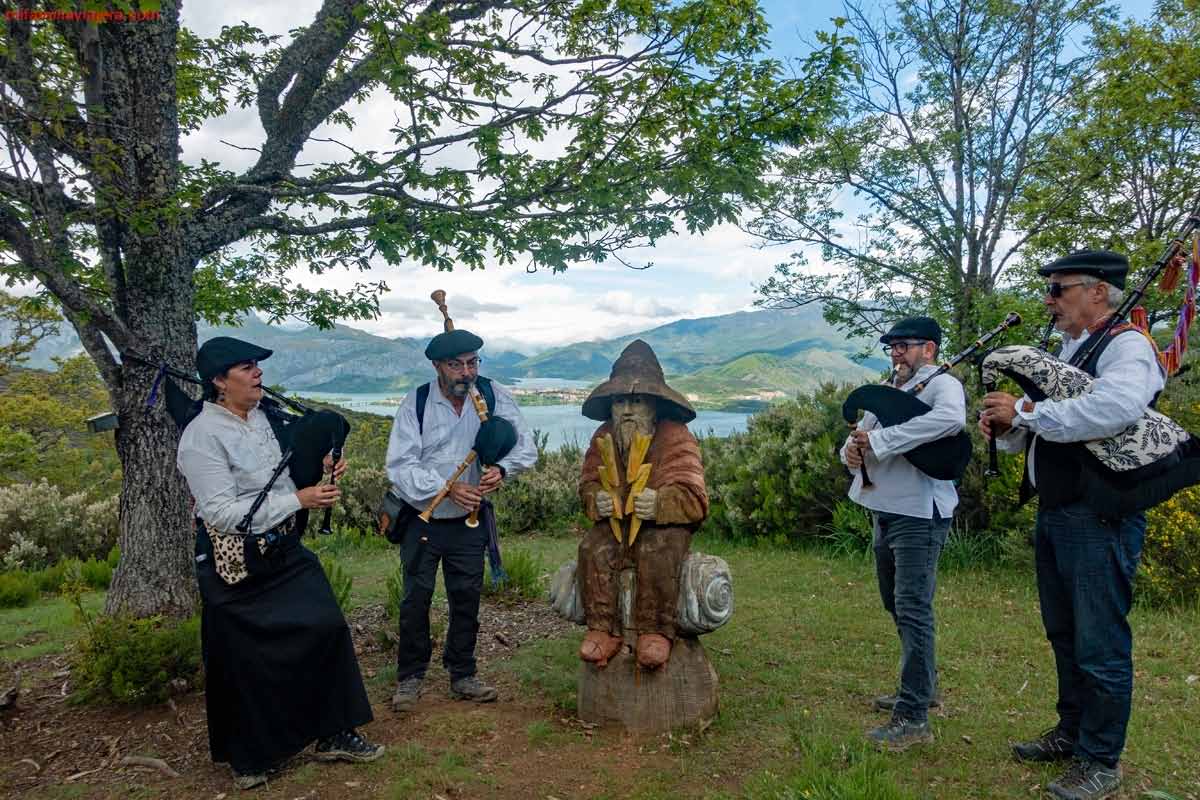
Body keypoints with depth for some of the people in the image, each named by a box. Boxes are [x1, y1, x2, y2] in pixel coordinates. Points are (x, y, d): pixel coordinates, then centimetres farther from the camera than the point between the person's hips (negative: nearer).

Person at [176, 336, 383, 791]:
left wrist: (317, 470, 0)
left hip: (285, 552, 7)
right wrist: (299, 499, -25)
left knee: (327, 630, 6)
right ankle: (246, 757, 32)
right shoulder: (201, 437, -19)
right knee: (244, 663, 9)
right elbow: (222, 513, -24)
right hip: (236, 566, -7)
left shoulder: (261, 418, 4)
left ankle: (333, 735, 22)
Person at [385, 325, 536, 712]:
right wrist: (448, 488, -28)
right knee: (416, 599, 5)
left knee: (467, 599, 11)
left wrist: (502, 469, -28)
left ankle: (462, 675, 29)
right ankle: (410, 677, 25)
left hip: (469, 520, 2)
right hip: (423, 520, -2)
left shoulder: (493, 394, -8)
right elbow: (400, 466, -17)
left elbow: (526, 447, -7)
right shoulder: (416, 403, -12)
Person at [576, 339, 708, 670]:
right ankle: (603, 630, -20)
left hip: (665, 525, -4)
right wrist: (596, 500, -15)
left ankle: (655, 633, -21)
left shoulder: (676, 437, -11)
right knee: (592, 549, -26)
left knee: (656, 553, -36)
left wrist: (658, 503, -37)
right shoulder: (603, 437, 4)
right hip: (616, 522, 4)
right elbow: (588, 483, 11)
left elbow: (693, 499, -16)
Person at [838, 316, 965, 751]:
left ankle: (914, 717, -2)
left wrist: (878, 439, -28)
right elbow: (861, 434, 18)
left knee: (913, 610, -8)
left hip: (919, 512, -9)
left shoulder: (942, 384, -9)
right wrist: (851, 449, -7)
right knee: (897, 606, 19)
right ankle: (920, 687, 36)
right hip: (884, 509, 9)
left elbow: (951, 418, -32)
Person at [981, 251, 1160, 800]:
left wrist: (1026, 411, -25)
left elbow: (1116, 408, -33)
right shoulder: (1063, 352, 15)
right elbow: (1033, 432, 19)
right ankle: (1071, 733, 36)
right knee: (1064, 634, 20)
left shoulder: (1126, 345, -11)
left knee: (1099, 646, 1)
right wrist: (1005, 426, -3)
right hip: (1052, 513, 9)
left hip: (1100, 518, -9)